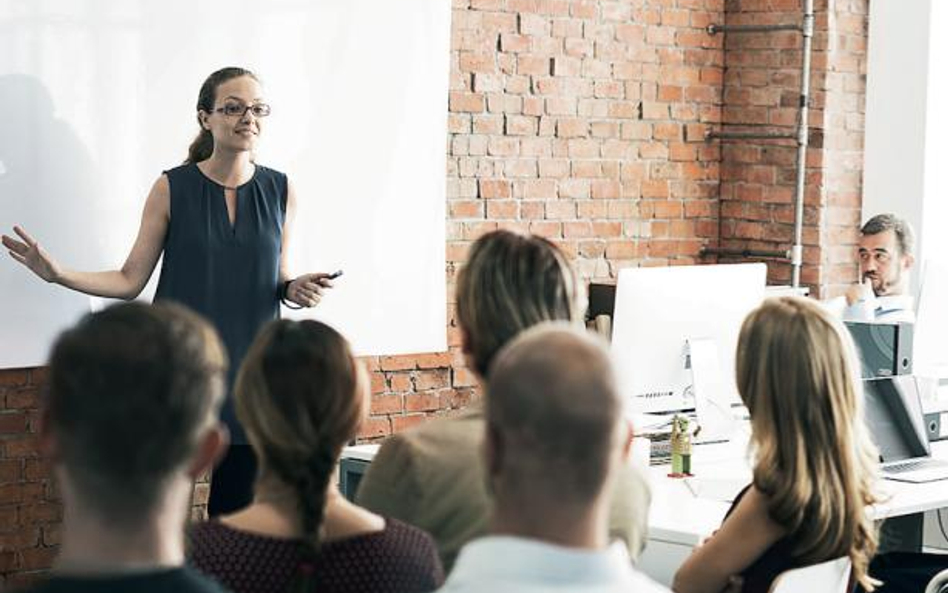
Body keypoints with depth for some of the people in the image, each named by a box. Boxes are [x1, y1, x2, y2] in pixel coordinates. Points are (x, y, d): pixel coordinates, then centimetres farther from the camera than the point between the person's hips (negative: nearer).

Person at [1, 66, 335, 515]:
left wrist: (295, 289, -6)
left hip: (249, 369, 2)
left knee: (238, 512, 4)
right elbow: (130, 280, 0)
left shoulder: (280, 192, 5)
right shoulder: (171, 189, -2)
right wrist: (59, 274, -12)